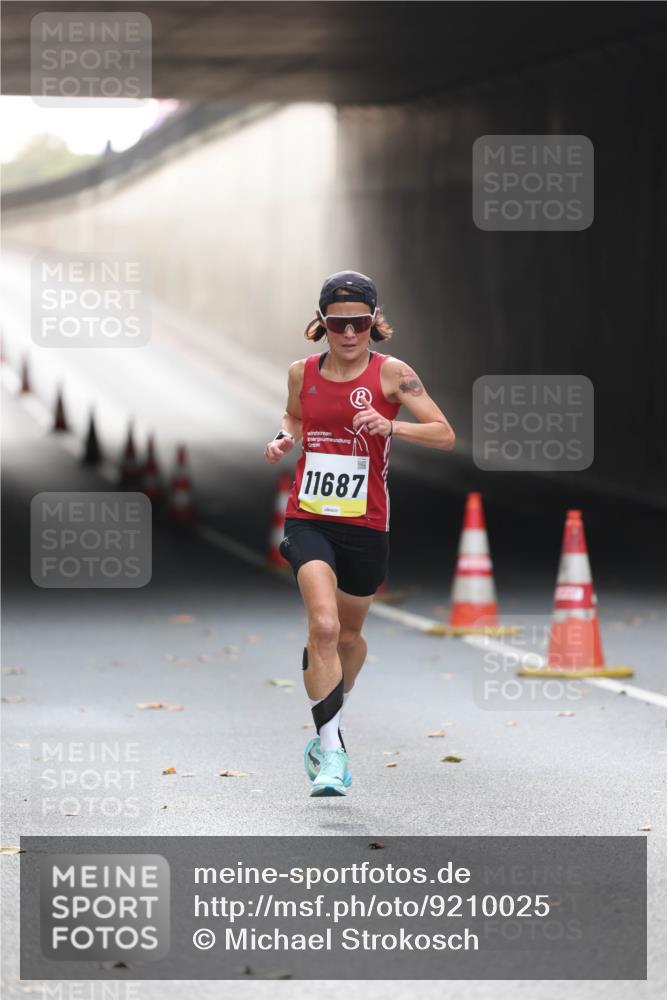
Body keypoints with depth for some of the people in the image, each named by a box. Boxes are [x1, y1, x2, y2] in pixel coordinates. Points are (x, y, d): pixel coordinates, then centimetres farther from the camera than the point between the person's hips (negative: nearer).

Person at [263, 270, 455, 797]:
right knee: (323, 625, -22)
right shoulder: (302, 372, 3)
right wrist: (283, 439, 3)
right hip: (308, 520, 0)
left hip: (365, 525, 0)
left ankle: (330, 726, 45)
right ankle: (330, 751, -19)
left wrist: (390, 426, -26)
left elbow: (445, 434, -11)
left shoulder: (391, 373, -6)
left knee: (348, 634, 17)